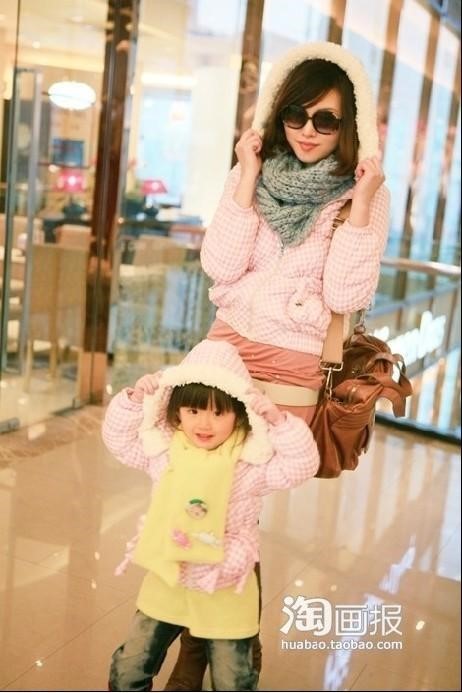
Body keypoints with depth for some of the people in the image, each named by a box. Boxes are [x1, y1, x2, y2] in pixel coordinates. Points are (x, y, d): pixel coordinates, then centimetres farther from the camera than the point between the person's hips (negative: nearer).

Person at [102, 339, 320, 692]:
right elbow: (119, 438, 5)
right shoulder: (164, 450, -5)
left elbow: (302, 465, -19)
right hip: (166, 582, 3)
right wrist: (134, 398, -10)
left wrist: (278, 421, -29)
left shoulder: (251, 462, -14)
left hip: (224, 591, -3)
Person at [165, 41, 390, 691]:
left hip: (295, 366, -3)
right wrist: (248, 177, -12)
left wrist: (359, 201, -18)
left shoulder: (366, 193, -4)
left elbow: (346, 295, -13)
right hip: (228, 345, 3)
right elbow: (220, 267, -8)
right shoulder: (253, 173, 3)